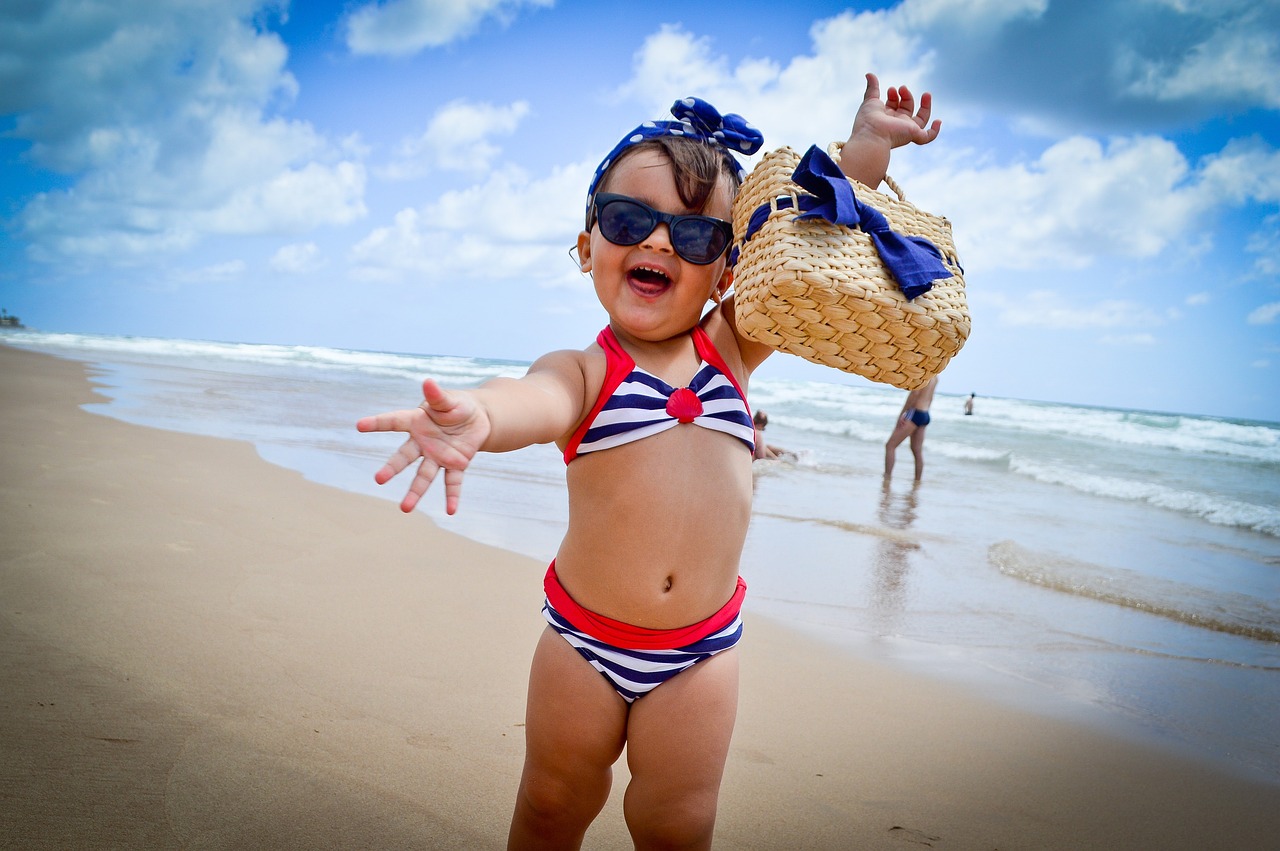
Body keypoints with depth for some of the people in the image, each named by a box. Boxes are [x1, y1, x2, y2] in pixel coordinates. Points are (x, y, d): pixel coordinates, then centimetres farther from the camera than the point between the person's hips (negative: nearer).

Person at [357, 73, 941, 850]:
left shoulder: (731, 349, 2)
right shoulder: (585, 371, -10)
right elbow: (538, 399, -33)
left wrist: (868, 145, -6)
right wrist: (477, 416, -56)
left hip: (699, 651, 2)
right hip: (584, 639, -1)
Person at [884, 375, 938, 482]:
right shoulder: (934, 376, 16)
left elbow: (915, 393, -20)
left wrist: (902, 413, -17)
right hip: (925, 416, 9)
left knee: (890, 445, -6)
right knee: (917, 452, 11)